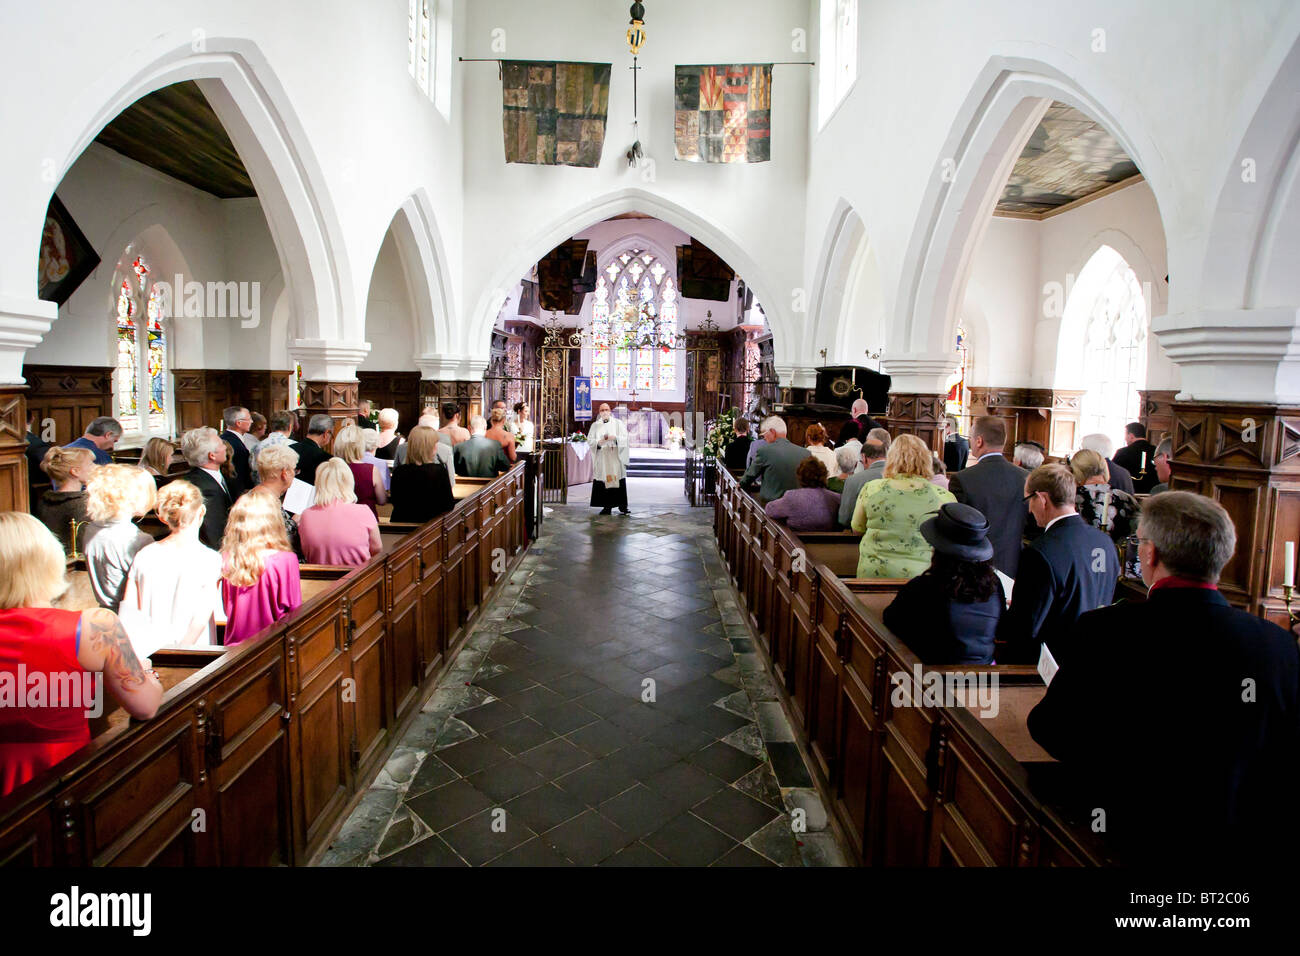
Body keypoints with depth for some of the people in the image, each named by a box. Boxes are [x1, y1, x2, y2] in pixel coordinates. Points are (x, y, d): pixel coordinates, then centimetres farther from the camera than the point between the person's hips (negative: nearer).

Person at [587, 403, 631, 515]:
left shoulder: (618, 423, 8)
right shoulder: (595, 425, 12)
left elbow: (625, 438, 2)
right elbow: (590, 441, 6)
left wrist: (614, 438, -17)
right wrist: (599, 442, -13)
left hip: (616, 458, -1)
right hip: (601, 458, 1)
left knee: (618, 481, -5)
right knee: (604, 482, -3)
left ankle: (622, 506, -1)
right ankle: (607, 506, 3)